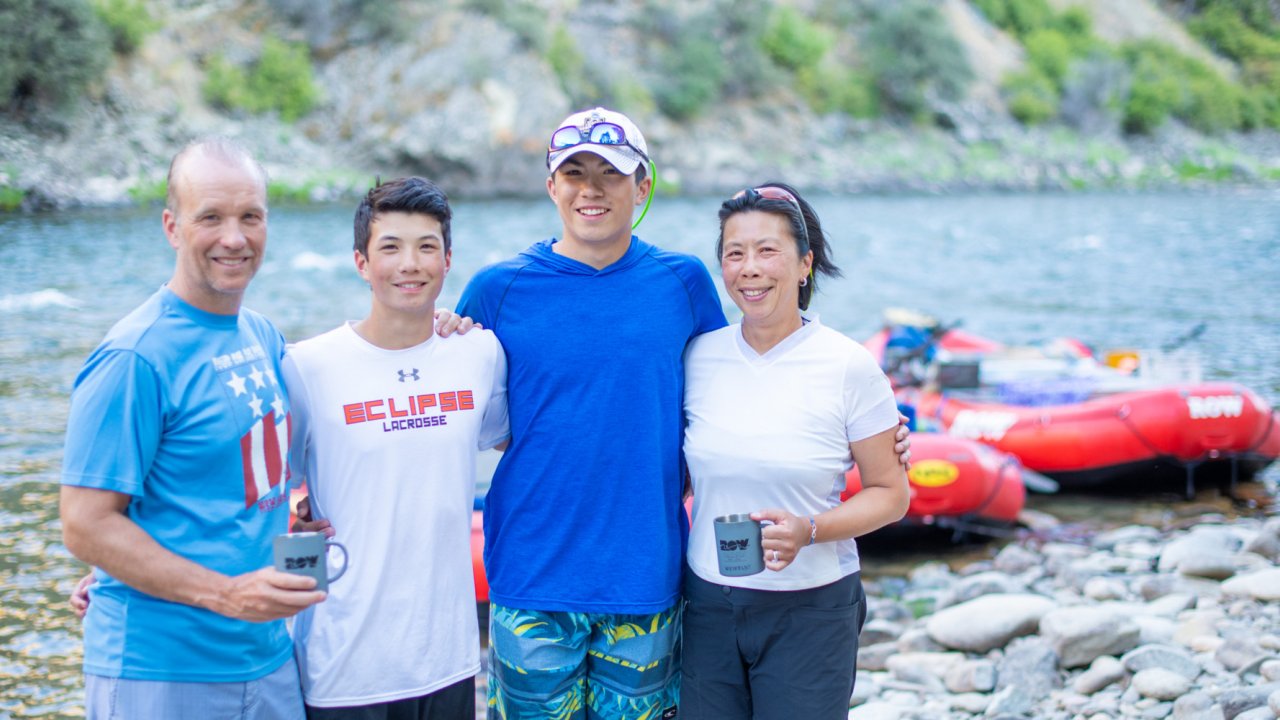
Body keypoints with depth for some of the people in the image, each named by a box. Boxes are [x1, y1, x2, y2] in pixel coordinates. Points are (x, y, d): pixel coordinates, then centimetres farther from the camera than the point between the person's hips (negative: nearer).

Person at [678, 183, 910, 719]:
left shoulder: (849, 367, -8)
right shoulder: (699, 358, 1)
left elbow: (891, 493, -4)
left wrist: (808, 530, -19)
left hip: (811, 611, -3)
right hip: (707, 605, 3)